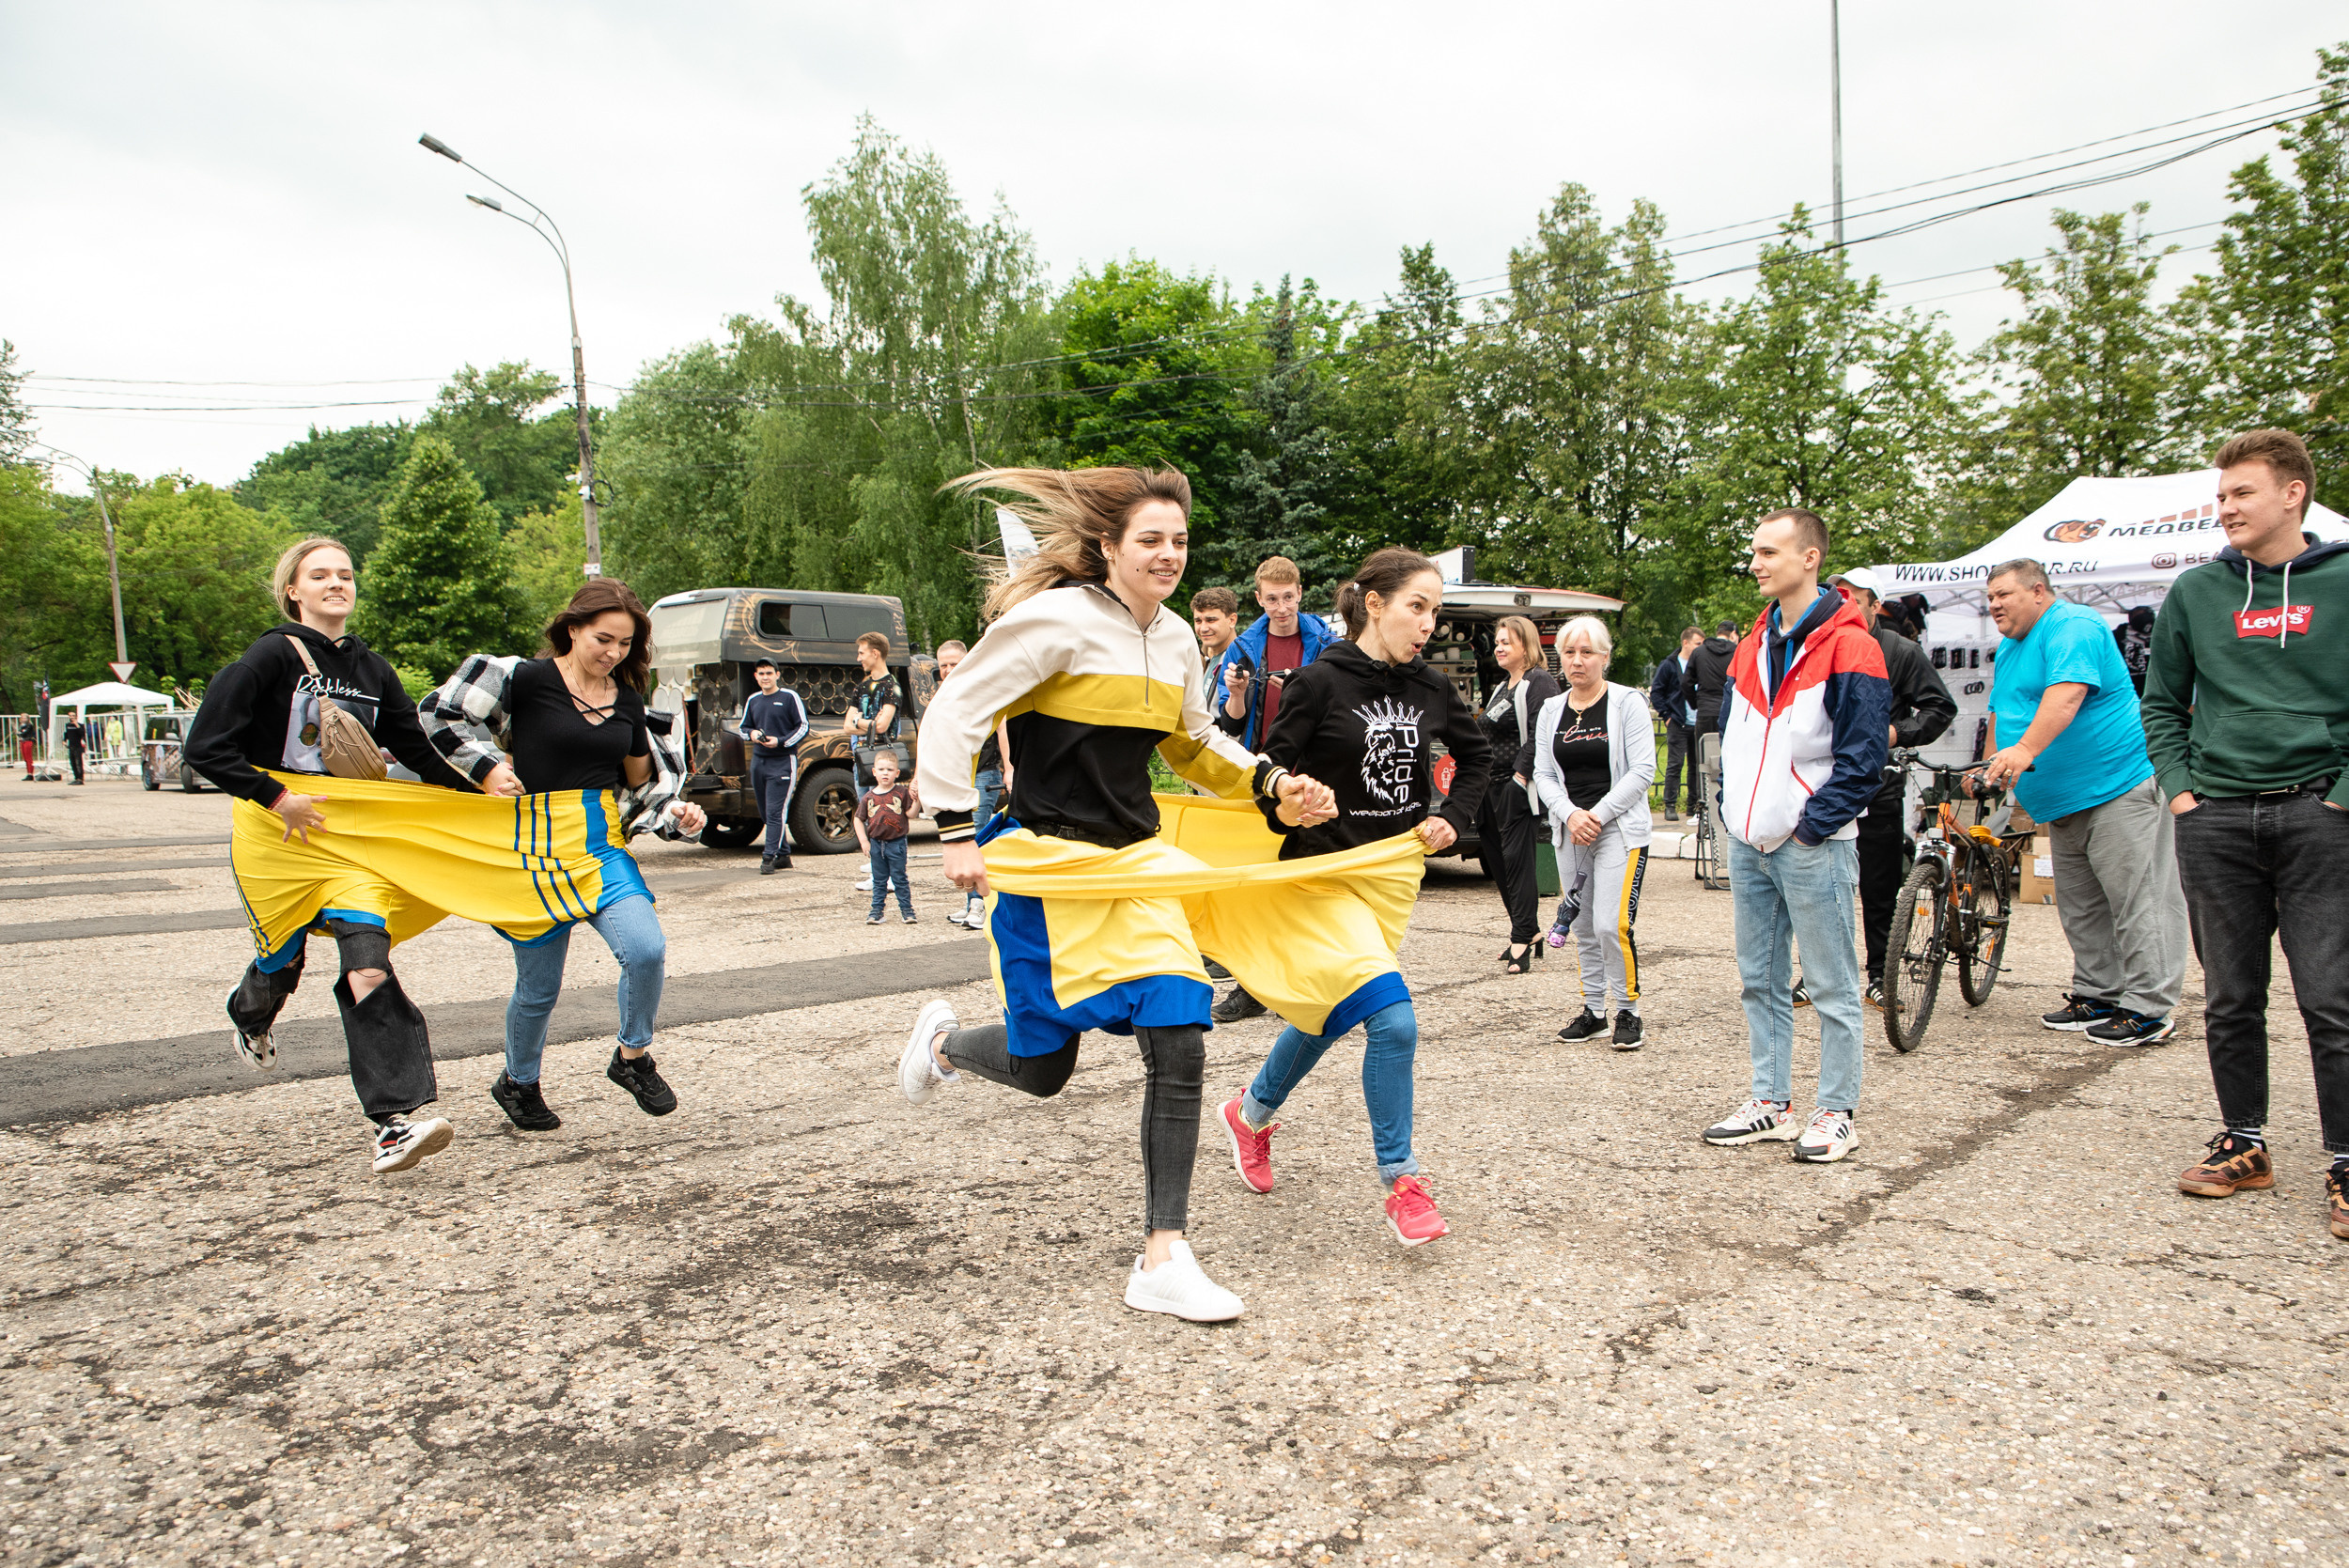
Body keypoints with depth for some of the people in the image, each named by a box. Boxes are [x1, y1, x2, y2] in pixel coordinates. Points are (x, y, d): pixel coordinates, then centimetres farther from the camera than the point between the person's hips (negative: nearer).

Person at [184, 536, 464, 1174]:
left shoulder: (370, 670, 8)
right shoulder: (272, 658, -7)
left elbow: (417, 748, 14)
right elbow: (205, 748, -11)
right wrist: (279, 798, -15)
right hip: (278, 832, -2)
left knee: (368, 961, -14)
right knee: (284, 956, 13)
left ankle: (394, 1121, -21)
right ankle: (249, 1016, 54)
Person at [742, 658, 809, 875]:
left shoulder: (789, 697, -2)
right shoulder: (753, 700, 14)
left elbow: (803, 727, -2)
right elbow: (743, 728, 22)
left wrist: (780, 742, -14)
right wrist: (751, 734, -1)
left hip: (782, 761, -6)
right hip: (758, 761, 6)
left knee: (775, 812, -11)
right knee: (766, 813, 9)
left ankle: (769, 857, -11)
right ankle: (783, 855, 18)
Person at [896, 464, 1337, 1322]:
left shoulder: (1176, 639, 10)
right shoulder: (1057, 619, -13)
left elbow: (1197, 743, 24)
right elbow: (952, 714, -11)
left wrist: (1272, 782, 9)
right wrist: (958, 833, -14)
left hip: (1136, 862, 6)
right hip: (1047, 862, -6)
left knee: (1179, 1046, -7)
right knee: (1040, 1067, 5)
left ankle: (1162, 1259, 3)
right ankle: (943, 1039, 42)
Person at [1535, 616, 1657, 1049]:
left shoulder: (1627, 702, -3)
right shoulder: (1551, 710, 10)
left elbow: (1642, 771, -9)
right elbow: (1543, 773, 8)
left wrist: (1598, 815, -14)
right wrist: (1571, 814, -9)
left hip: (1620, 829, -5)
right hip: (1569, 832, 5)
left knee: (1611, 924, -14)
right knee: (1582, 927, 9)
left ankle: (1628, 1013, 2)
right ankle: (1593, 1011, 22)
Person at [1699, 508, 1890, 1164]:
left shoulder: (1847, 644, -10)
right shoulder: (1755, 642, 13)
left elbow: (1862, 755, -14)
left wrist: (1813, 823, -14)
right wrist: (1733, 808, 10)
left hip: (1812, 846, -8)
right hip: (1748, 844, 8)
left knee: (1832, 987, 3)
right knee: (1759, 982, 13)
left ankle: (1837, 1114, 13)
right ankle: (1771, 1103, 24)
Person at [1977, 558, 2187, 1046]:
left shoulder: (2073, 627, -13)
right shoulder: (2009, 648, 18)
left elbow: (2066, 694, -29)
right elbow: (2002, 711, 25)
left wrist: (2026, 750, -40)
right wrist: (1994, 768, 13)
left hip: (2119, 786, -10)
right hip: (2065, 801, 10)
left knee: (2136, 900, -7)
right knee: (2081, 905, 13)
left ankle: (2148, 1009, -4)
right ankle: (2098, 994, 22)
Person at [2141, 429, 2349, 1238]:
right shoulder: (2195, 592, 8)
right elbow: (2161, 703, 14)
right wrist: (2178, 788, 4)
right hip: (2215, 818, 3)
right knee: (2231, 1000, 9)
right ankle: (2243, 1143, 21)